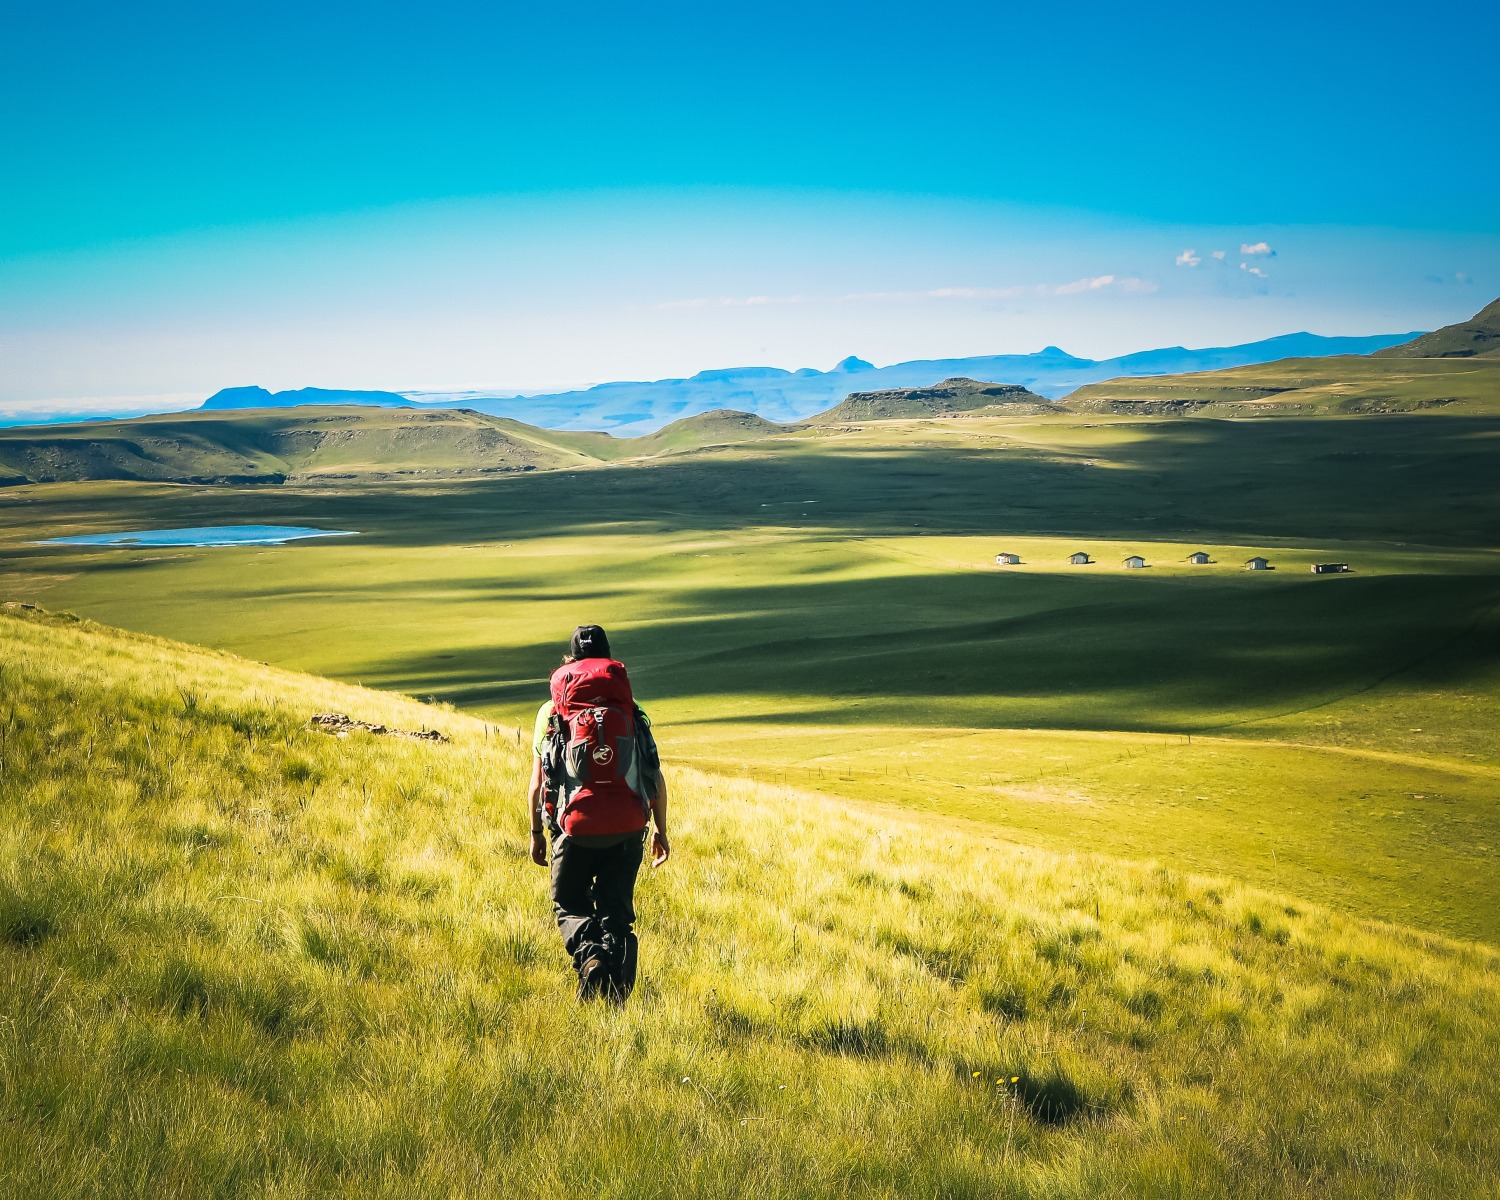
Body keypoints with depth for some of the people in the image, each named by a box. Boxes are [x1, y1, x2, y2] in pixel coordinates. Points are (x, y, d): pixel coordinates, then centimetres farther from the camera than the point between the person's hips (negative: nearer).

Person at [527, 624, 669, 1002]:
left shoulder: (551, 712, 6)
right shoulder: (630, 711, 10)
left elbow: (536, 783, 3)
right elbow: (657, 779, 9)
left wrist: (536, 834, 14)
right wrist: (661, 830, 19)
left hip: (577, 827, -1)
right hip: (628, 828, 2)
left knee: (569, 905, 16)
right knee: (616, 908, 15)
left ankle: (590, 955, -13)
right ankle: (615, 992, 2)